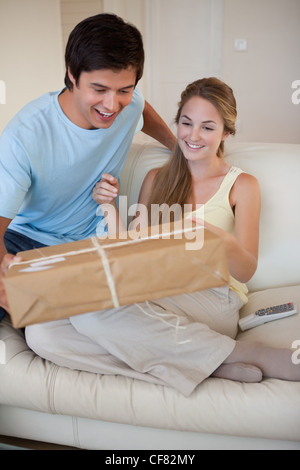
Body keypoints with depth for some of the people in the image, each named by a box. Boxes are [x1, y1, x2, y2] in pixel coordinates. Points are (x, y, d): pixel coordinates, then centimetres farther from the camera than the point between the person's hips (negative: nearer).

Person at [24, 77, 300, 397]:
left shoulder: (242, 185, 9)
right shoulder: (157, 178, 19)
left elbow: (246, 271, -1)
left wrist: (221, 240, -23)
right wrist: (110, 209, -1)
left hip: (210, 301, -5)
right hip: (151, 296, 5)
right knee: (39, 334, -22)